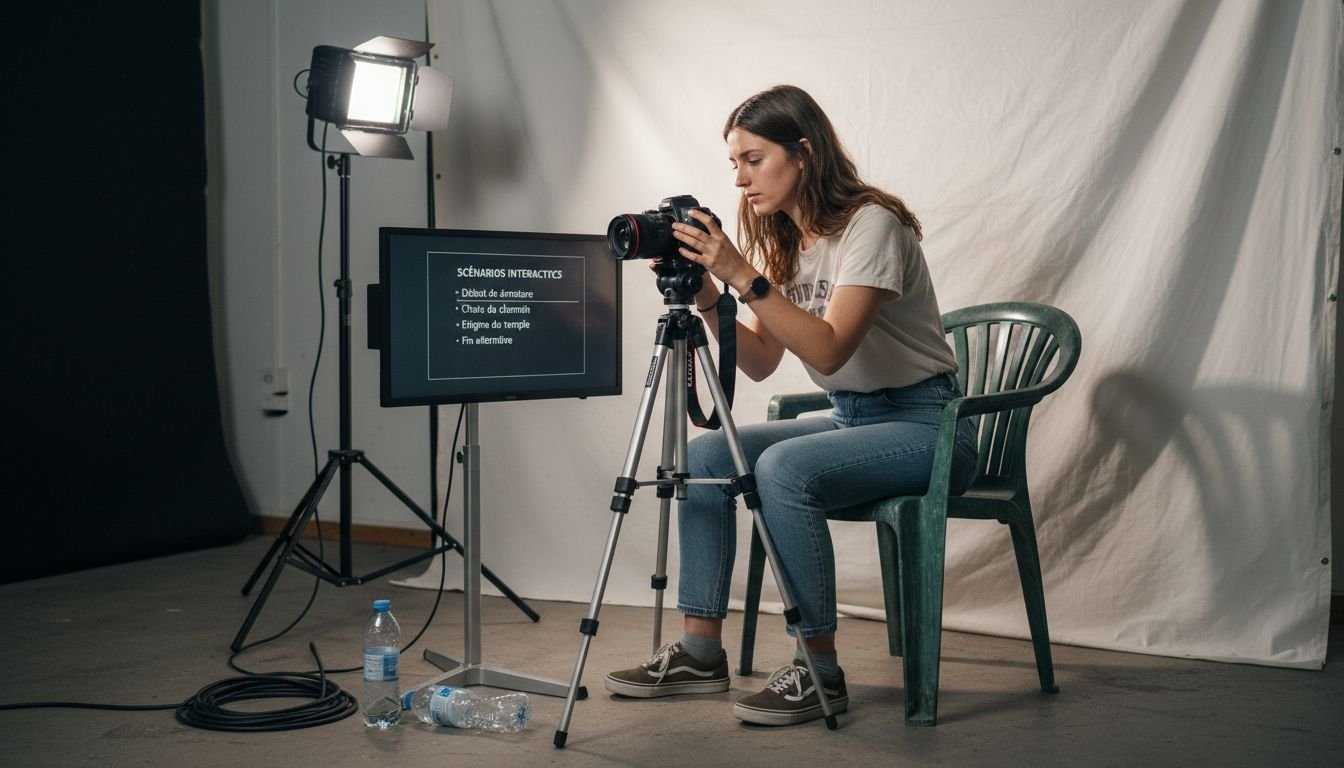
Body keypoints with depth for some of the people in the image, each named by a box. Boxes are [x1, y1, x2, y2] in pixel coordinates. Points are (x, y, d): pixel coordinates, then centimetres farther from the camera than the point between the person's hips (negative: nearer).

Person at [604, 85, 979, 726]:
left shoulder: (871, 224, -17)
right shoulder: (783, 240, 8)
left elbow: (828, 349, -28)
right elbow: (762, 362, 5)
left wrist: (744, 277, -32)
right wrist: (709, 300, -10)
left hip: (924, 422, -8)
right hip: (849, 418, 8)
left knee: (784, 468, -31)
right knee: (705, 454, -7)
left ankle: (820, 672, -18)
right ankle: (700, 651, -1)